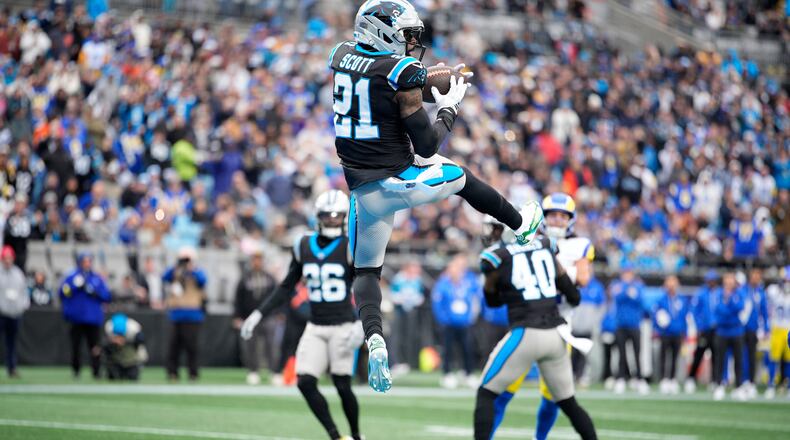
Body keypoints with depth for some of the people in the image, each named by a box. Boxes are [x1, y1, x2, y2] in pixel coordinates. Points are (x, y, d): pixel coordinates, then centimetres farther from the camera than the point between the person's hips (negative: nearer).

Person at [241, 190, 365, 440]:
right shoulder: (304, 246, 7)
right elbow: (287, 288, 15)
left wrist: (362, 323, -22)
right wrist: (259, 314, 9)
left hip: (342, 326, -4)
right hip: (315, 328, 4)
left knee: (342, 386, -3)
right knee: (305, 382, -8)